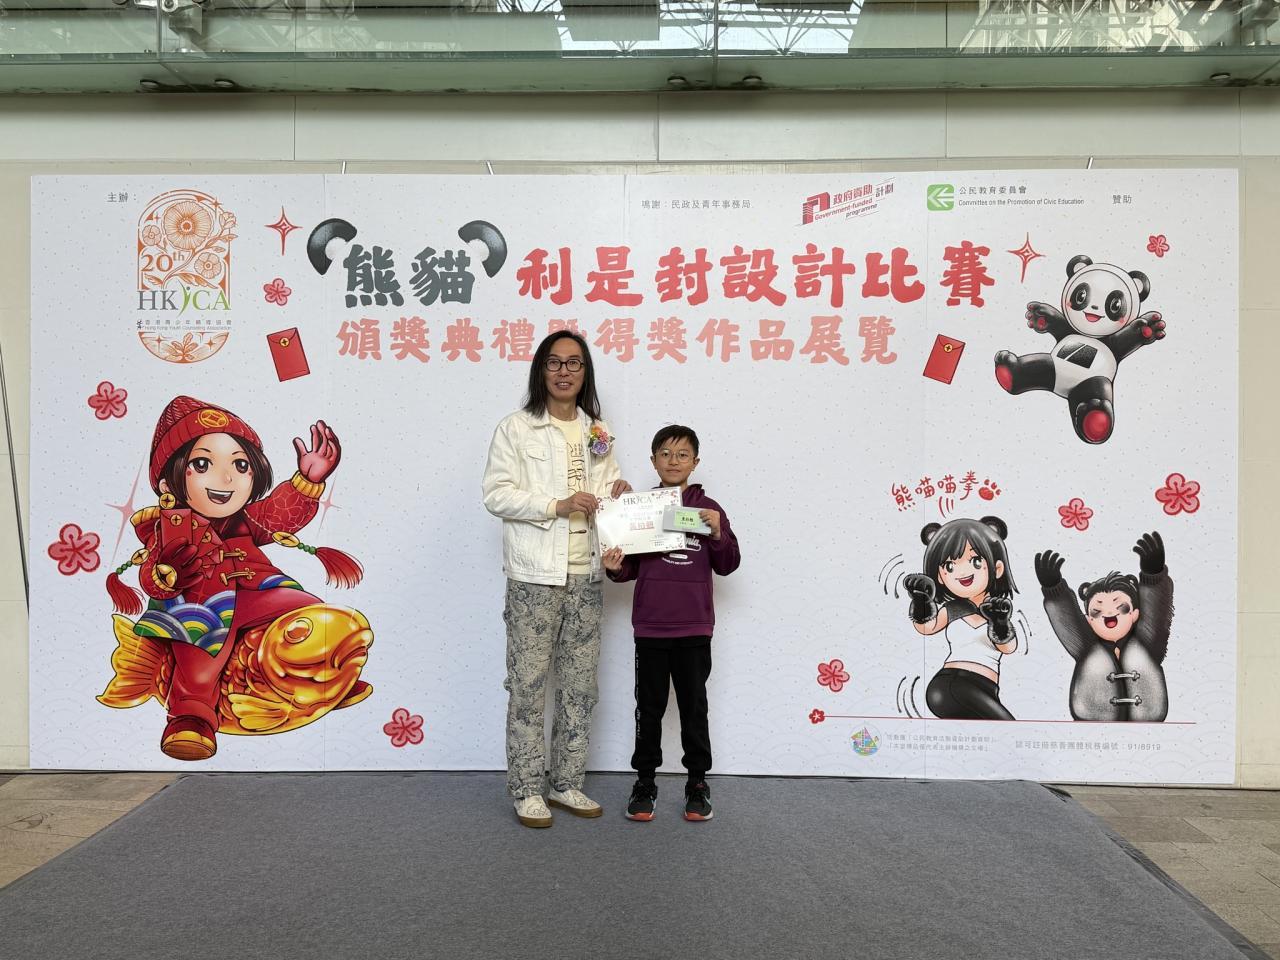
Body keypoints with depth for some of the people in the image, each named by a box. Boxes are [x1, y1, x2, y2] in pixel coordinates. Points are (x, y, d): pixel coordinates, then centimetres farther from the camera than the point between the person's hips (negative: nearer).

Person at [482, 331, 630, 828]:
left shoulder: (596, 432, 15)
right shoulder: (516, 428, -1)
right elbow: (495, 493, -8)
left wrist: (617, 491, -1)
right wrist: (556, 505, -18)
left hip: (585, 578, 5)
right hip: (534, 578, -5)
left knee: (580, 685, 10)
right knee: (528, 684, -1)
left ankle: (567, 783, 23)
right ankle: (526, 789, 12)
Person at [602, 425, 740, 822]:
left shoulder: (707, 509, 1)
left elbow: (727, 566, 1)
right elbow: (631, 567, 7)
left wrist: (717, 534, -16)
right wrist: (616, 568, -14)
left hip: (694, 627, 0)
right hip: (650, 626, 1)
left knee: (694, 705, 10)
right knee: (649, 707, 11)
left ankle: (697, 782, 24)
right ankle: (644, 781, 24)